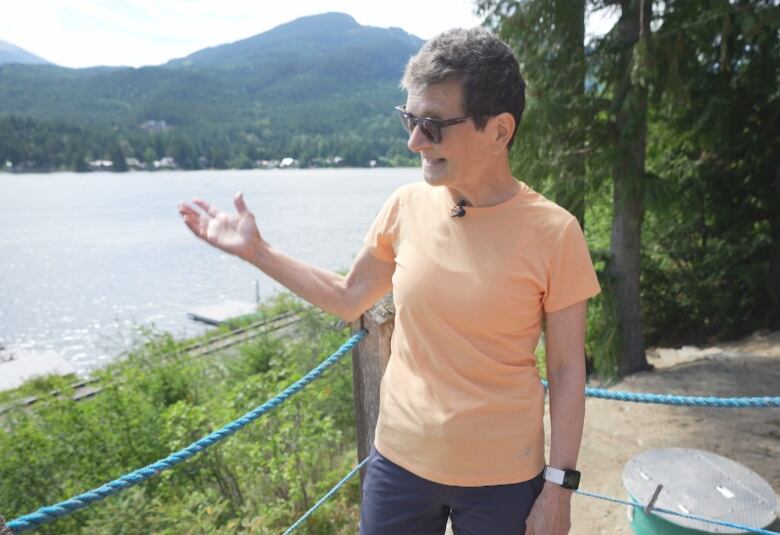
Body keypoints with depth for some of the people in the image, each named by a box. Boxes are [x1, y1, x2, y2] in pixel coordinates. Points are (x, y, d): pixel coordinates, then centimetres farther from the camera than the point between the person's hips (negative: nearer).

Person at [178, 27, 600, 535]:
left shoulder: (552, 232, -15)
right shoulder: (407, 206, -6)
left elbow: (566, 368, -7)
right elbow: (349, 299, 7)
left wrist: (558, 486, -5)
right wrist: (255, 250, 5)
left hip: (501, 479, -2)